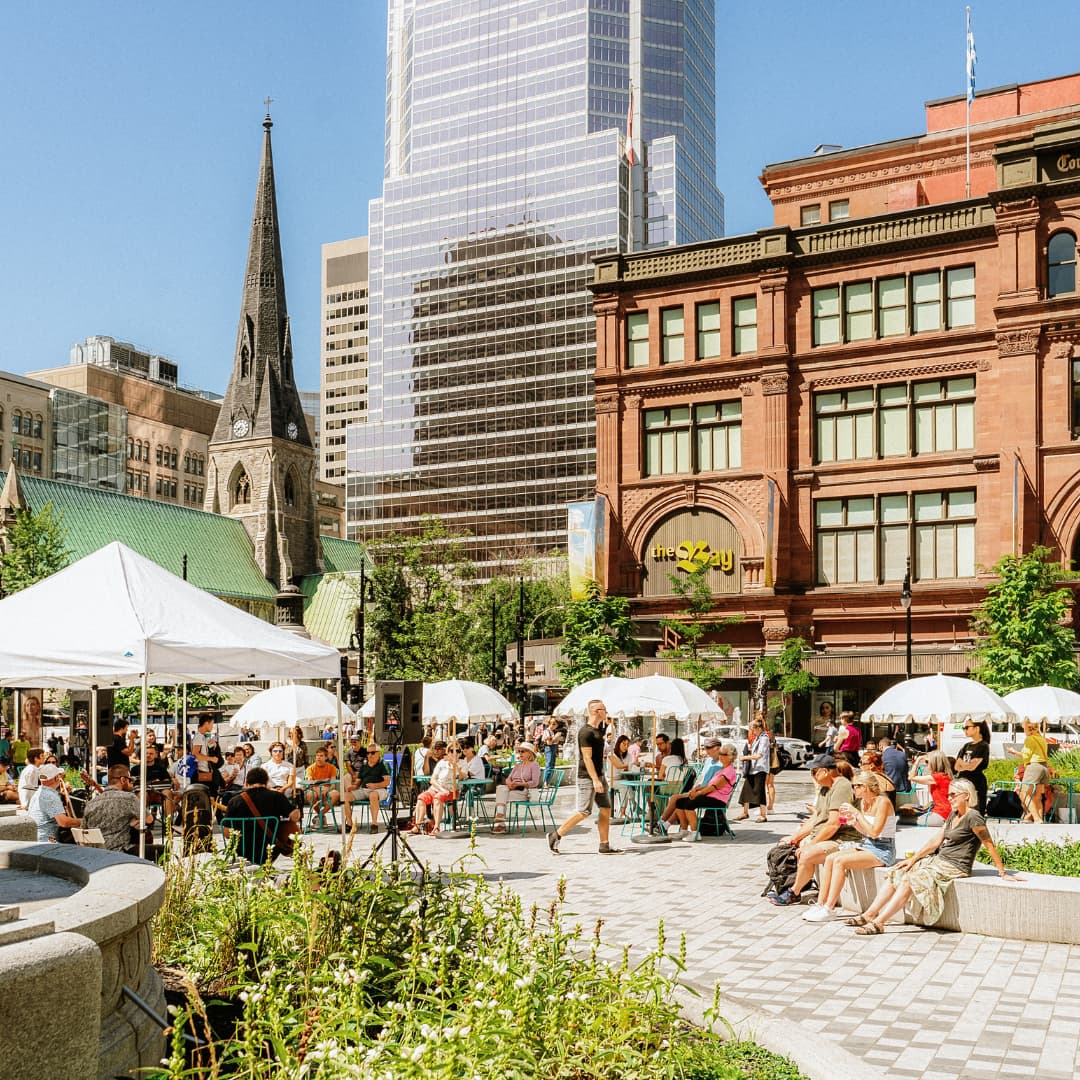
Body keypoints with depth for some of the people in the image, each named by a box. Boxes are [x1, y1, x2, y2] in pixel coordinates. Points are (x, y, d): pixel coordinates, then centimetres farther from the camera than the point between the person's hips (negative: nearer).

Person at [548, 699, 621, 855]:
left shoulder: (598, 729, 12)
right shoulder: (586, 732, -17)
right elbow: (587, 757, -22)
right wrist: (595, 780, -26)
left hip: (599, 775, 10)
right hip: (587, 777, -10)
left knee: (606, 809, 6)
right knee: (584, 811, -8)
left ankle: (604, 845, 9)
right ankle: (555, 836, 1)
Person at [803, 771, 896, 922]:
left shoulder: (882, 802, -14)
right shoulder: (864, 802, 10)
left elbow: (874, 832, -21)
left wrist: (857, 813, -17)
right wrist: (852, 818, -1)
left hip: (883, 850, -8)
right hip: (867, 845, 8)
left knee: (840, 861, -25)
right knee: (830, 858, -10)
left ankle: (829, 908, -20)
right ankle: (820, 904, -10)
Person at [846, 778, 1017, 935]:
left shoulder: (973, 817, -13)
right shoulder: (953, 814, 15)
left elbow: (990, 845, -11)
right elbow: (936, 841, 14)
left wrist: (1002, 873, -10)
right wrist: (913, 859, 8)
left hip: (954, 868, -9)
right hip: (938, 860, 10)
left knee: (910, 880, -26)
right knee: (895, 872, -4)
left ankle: (878, 922, -28)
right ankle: (870, 914, -7)